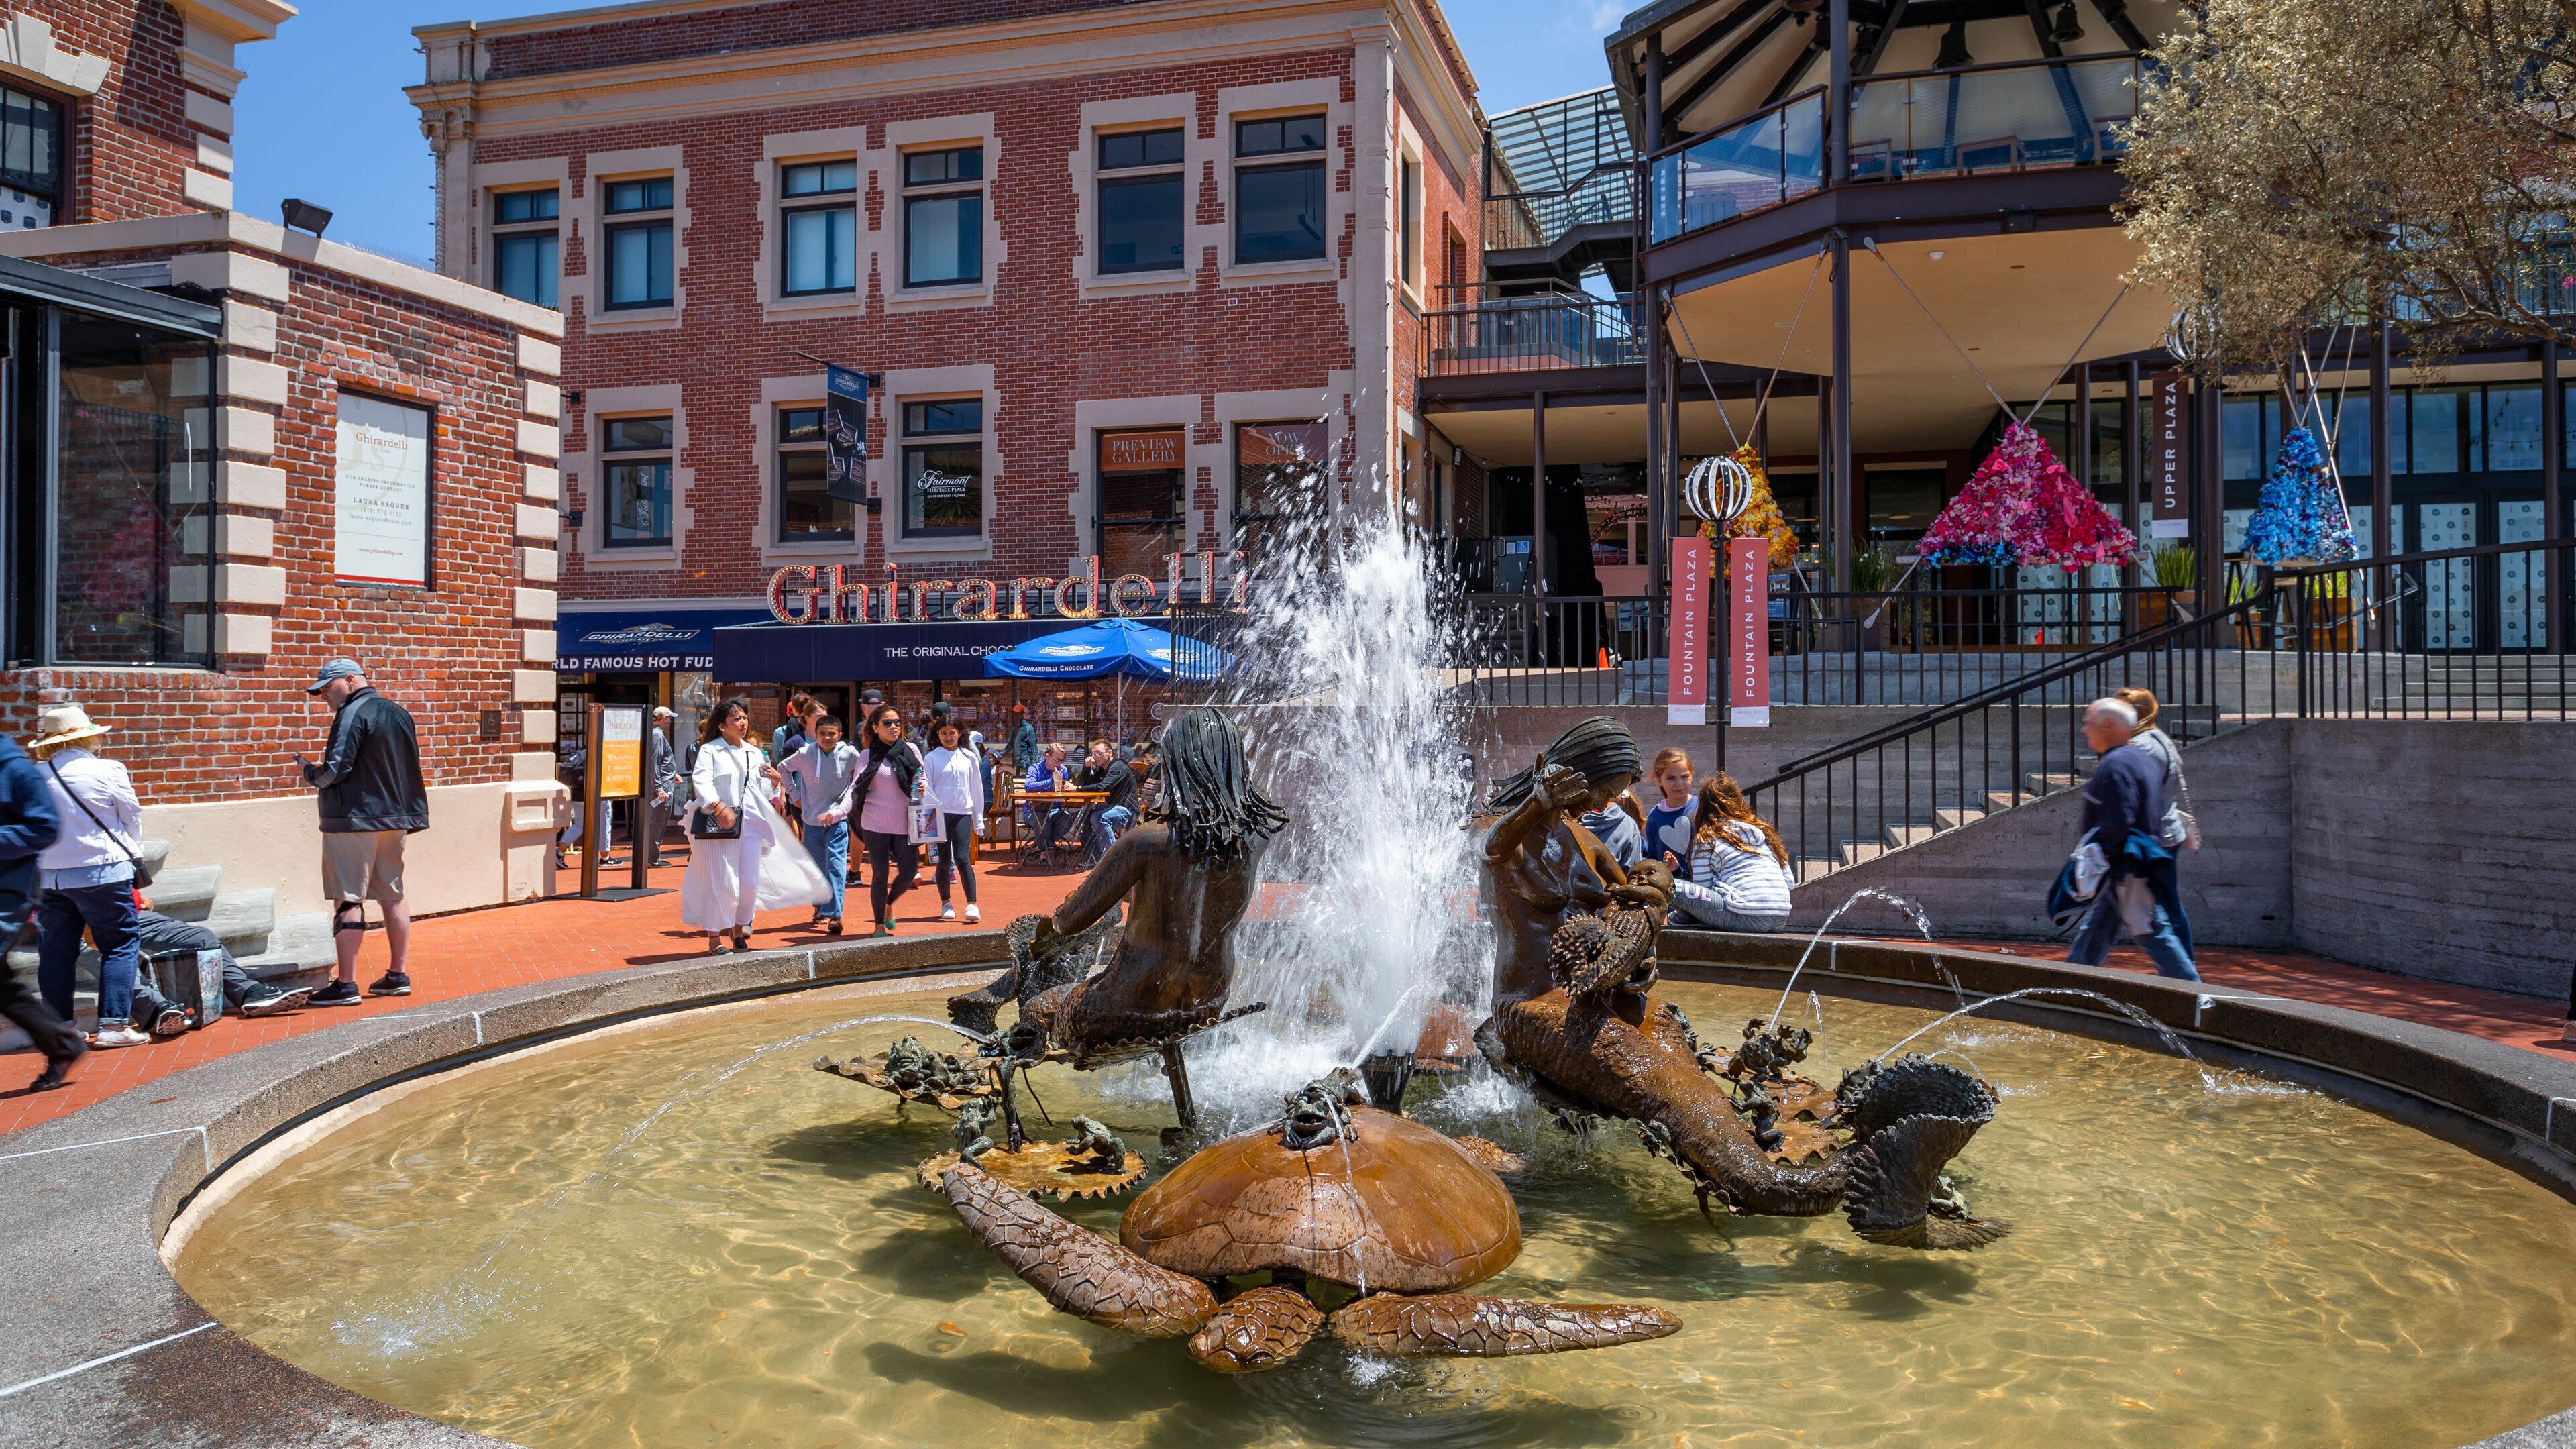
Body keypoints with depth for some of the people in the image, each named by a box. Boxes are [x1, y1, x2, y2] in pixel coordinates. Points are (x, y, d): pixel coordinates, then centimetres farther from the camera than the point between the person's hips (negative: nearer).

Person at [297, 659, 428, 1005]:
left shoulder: (354, 713, -12)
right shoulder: (399, 713, 13)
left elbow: (335, 770, -17)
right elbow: (409, 767, 17)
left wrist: (308, 772, 1)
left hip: (354, 820, -8)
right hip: (395, 818, 8)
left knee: (348, 900, -4)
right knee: (393, 895, 12)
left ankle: (346, 985, -4)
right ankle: (399, 976, 16)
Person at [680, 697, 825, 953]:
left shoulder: (754, 753, 18)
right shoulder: (709, 750, -3)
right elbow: (701, 783, -16)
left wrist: (774, 779, 1)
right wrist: (720, 807, -32)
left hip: (749, 823, 6)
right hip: (717, 824, -6)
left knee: (750, 881, 5)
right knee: (720, 881, -6)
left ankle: (739, 928, 26)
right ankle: (714, 938, 5)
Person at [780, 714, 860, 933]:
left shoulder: (850, 754, -8)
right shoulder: (805, 754, -6)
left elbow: (863, 776, 8)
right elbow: (783, 769, 12)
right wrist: (795, 795, 7)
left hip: (838, 819, -2)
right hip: (812, 819, 2)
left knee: (836, 864, -12)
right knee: (816, 866, 10)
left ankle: (834, 914, -16)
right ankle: (820, 907, 29)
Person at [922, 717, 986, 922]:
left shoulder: (969, 757, 6)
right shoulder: (932, 758, 2)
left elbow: (976, 788, 11)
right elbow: (926, 788, 1)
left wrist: (979, 819, 12)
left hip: (963, 814, 0)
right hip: (940, 815, 0)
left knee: (962, 858, -10)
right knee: (944, 859, 6)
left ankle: (972, 904, -11)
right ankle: (945, 903, 18)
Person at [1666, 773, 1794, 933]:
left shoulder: (1705, 839, 4)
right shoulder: (1763, 830, 20)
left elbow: (1702, 889, 5)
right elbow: (1790, 882, 21)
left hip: (1746, 919, -7)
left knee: (1672, 886, -2)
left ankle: (1687, 917, 24)